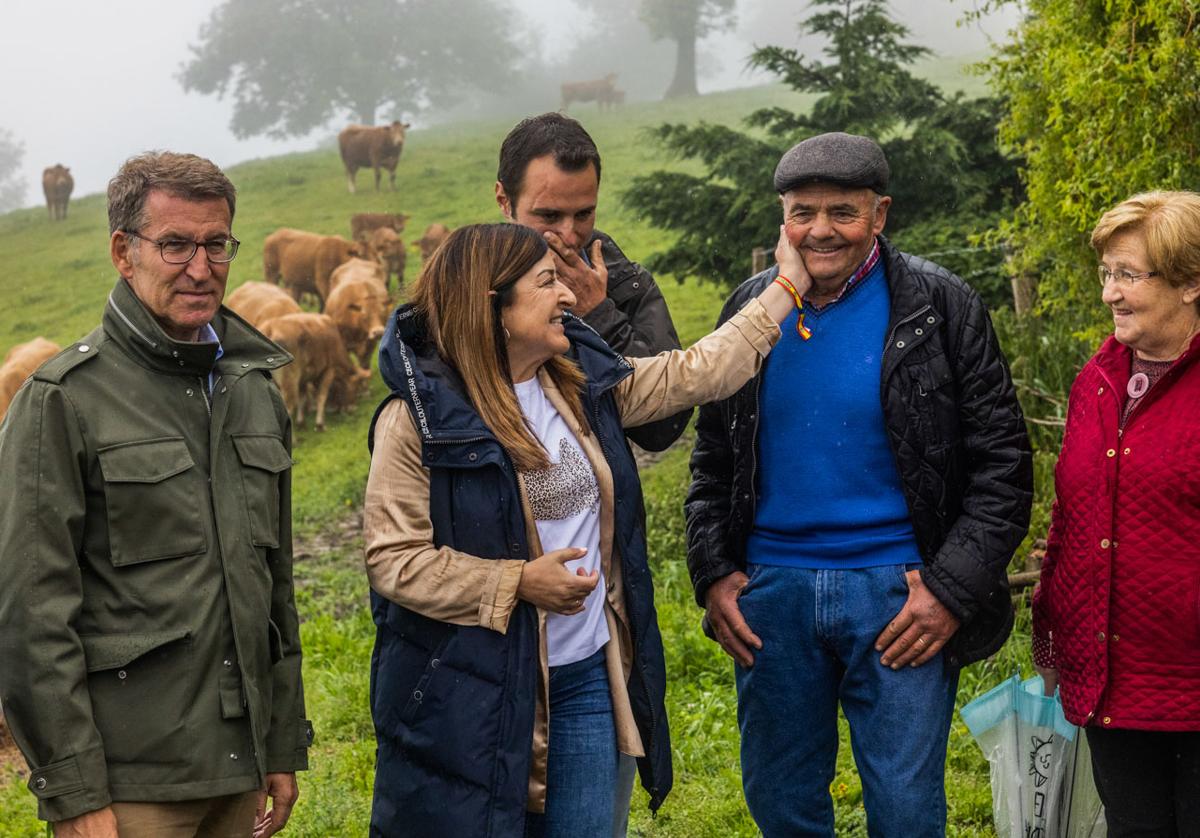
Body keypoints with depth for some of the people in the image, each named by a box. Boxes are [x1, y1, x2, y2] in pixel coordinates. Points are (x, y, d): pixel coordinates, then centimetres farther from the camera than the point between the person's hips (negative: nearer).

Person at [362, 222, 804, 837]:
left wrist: (788, 283, 16)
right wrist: (520, 582, -19)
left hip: (587, 678, 6)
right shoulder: (420, 415, -12)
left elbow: (697, 373, 15)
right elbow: (394, 561, -14)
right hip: (470, 693, -6)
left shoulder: (586, 380, 7)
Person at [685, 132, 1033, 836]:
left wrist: (954, 590, -13)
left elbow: (1002, 462, -5)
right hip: (771, 590, 4)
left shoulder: (940, 307, -5)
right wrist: (713, 572, 3)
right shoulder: (752, 307, 6)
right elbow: (713, 457, 14)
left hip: (899, 592, -3)